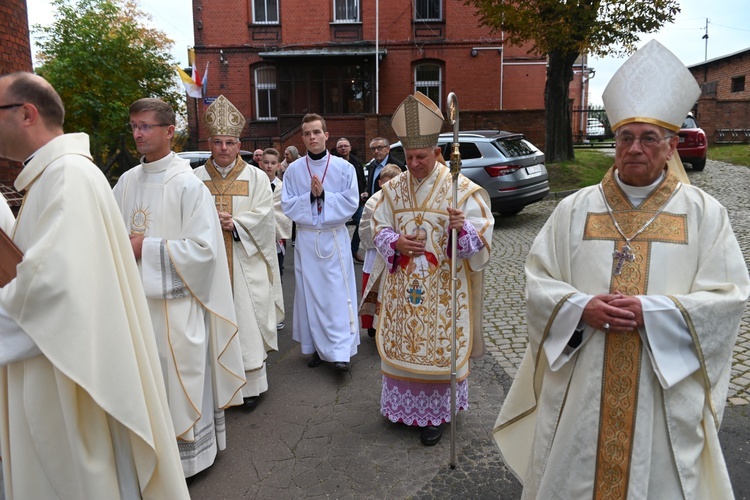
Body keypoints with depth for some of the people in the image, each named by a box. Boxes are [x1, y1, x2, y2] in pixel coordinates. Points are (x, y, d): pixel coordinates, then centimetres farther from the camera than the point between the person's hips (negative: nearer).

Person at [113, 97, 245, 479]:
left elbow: (203, 249, -16)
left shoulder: (188, 184, -11)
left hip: (176, 302, -5)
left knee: (182, 379, 6)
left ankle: (190, 453, 26)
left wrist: (147, 248, -16)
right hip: (136, 298, 6)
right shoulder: (127, 182, 7)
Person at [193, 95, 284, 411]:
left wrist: (235, 223, -15)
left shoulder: (256, 177, 6)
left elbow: (264, 216, -2)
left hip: (246, 263, -1)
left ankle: (251, 385, 15)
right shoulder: (196, 178, 7)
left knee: (247, 322, 2)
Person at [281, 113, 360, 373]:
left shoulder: (343, 167, -1)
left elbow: (351, 203, -5)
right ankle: (316, 347, 19)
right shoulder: (293, 170, 3)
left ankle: (340, 352, 0)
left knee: (337, 293, -3)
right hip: (306, 238, 2)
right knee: (310, 292, 6)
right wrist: (310, 196, -14)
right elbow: (288, 206, 0)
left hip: (335, 237, -1)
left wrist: (323, 194, -14)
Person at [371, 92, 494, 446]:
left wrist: (462, 228, -33)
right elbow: (379, 227, 9)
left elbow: (482, 236, -11)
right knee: (401, 343, 13)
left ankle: (434, 413, 21)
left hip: (442, 287, -4)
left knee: (438, 345, 4)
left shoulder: (461, 188, -10)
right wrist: (395, 243, -12)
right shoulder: (393, 187, 4)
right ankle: (403, 404, 33)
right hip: (403, 285, 4)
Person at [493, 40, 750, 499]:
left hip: (665, 391, 0)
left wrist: (651, 311, -17)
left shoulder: (704, 212, 1)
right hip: (580, 387, 1)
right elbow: (538, 282, 1)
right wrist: (581, 307, -17)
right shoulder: (575, 209, 3)